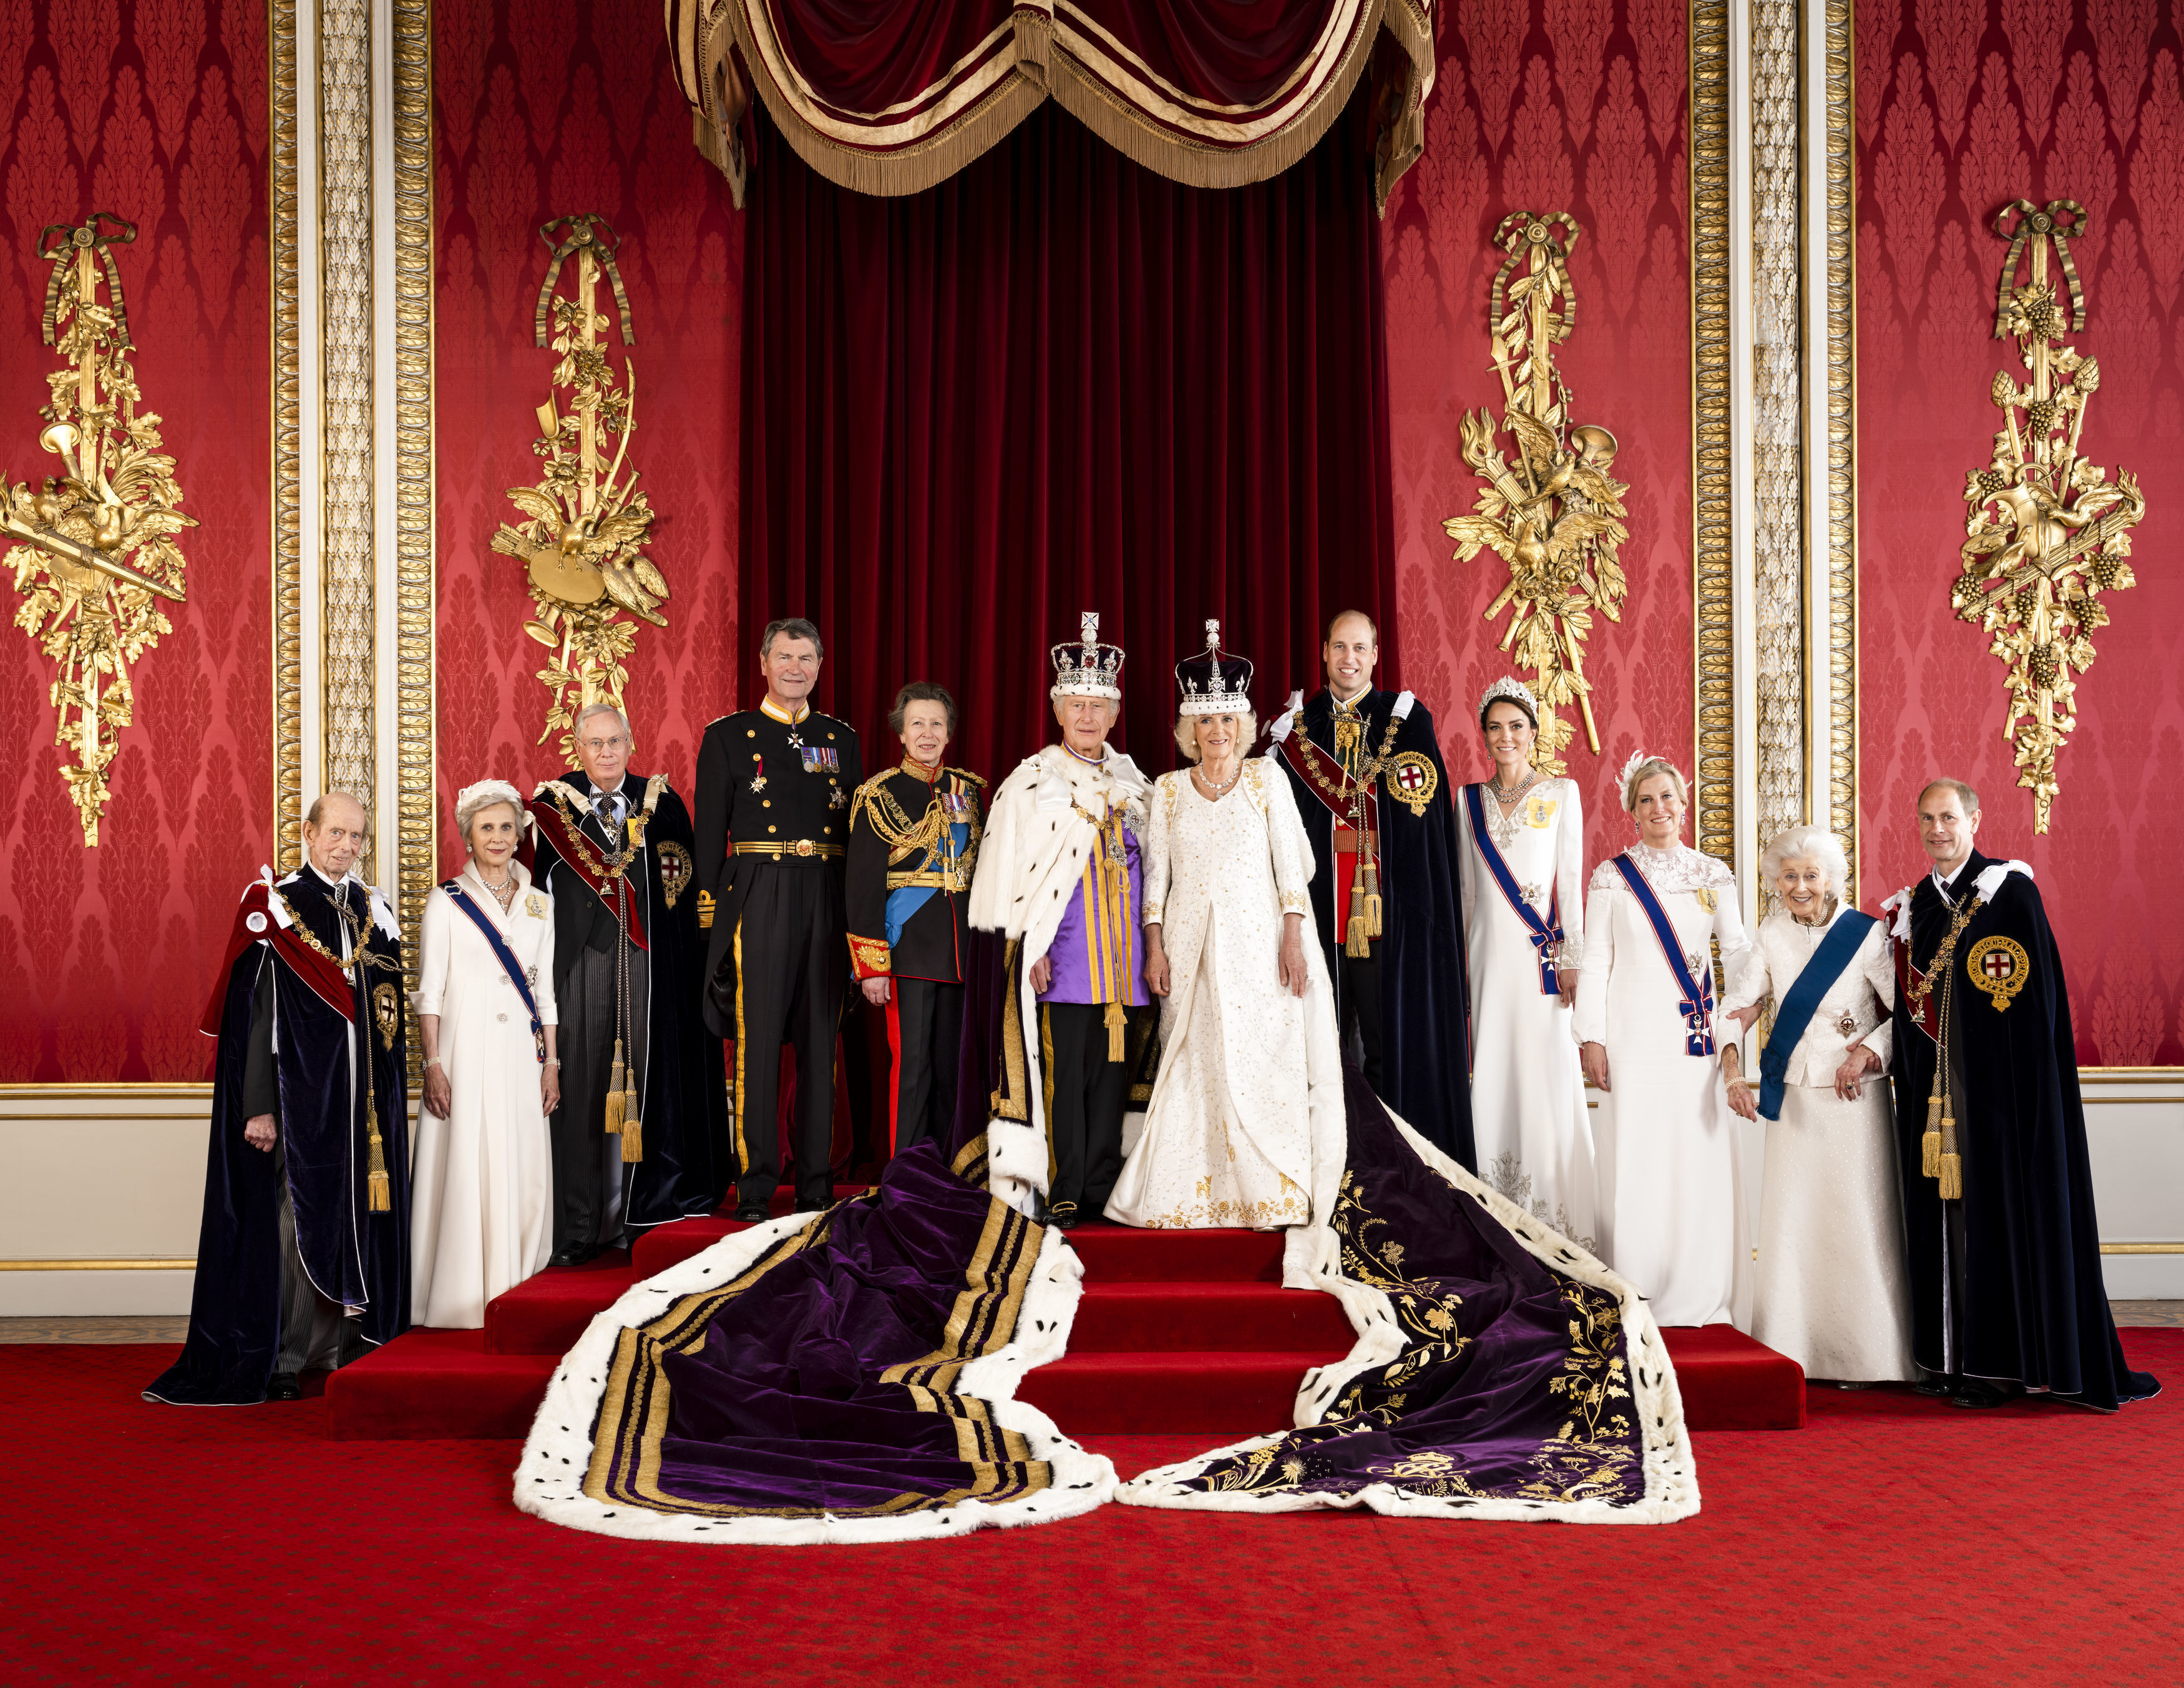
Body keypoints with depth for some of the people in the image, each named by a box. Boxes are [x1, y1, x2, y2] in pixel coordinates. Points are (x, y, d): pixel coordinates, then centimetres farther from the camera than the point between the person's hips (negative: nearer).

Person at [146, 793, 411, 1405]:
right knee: (299, 1215, -3)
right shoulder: (274, 907, -3)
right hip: (300, 1092, -4)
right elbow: (253, 1013, -6)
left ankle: (344, 1347, 13)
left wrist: (395, 1096, 9)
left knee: (358, 1213, 5)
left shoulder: (375, 910, 11)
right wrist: (258, 1105, -13)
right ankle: (285, 1359, 4)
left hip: (367, 1094, 5)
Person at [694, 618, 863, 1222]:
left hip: (828, 902, 3)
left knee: (821, 1040, 6)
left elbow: (857, 833, 14)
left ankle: (816, 1183, 13)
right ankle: (755, 1185, 2)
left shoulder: (841, 739, 14)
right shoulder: (727, 736, 5)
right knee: (757, 1040, -5)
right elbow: (709, 833, 3)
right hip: (758, 900, -3)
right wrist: (715, 913, -4)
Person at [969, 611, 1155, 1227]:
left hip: (1122, 955, 5)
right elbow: (1009, 868, -2)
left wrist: (1150, 944, 13)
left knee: (1114, 1072, 4)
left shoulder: (1132, 781, 15)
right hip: (1061, 955, -4)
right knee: (1060, 1072, -7)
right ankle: (1060, 1195, -1)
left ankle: (1100, 1190, 11)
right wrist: (1030, 946, -10)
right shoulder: (1032, 780, 1)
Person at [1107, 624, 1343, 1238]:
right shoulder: (1168, 789, 7)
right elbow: (1156, 871, 7)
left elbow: (1290, 861, 1)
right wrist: (1154, 947, -1)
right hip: (1190, 942, 1)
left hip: (1256, 940, -1)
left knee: (1258, 1061, -3)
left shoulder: (1266, 777, 4)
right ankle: (1192, 1194, 8)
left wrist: (1293, 938, -7)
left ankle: (1269, 1192, 5)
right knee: (1193, 1065, 1)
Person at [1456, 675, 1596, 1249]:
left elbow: (1571, 878, 0)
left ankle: (1558, 1220, 0)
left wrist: (1571, 958, -6)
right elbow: (1465, 885, 14)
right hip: (1489, 953, 3)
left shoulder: (1562, 792, 4)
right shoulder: (1470, 799, 12)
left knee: (1548, 1077, -6)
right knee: (1492, 1078, 1)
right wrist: (1462, 960, 10)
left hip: (1542, 954, -3)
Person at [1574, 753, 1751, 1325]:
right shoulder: (1612, 877, 5)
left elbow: (1737, 950, 8)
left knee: (1701, 1159, 0)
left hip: (1696, 1039, 2)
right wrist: (1591, 1037, -3)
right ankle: (1636, 1295, 4)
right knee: (1635, 1160, -3)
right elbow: (1595, 963, 3)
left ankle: (1700, 1296, 9)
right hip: (1634, 1036, -2)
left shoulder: (1713, 876, 11)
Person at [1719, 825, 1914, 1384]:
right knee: (1790, 1223, 4)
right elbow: (1739, 1004, -2)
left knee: (1858, 1224, -2)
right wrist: (1733, 1066, -17)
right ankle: (1791, 1355, 12)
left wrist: (1866, 1052, -17)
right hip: (1793, 1100, 4)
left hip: (1855, 1099, -3)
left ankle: (1866, 1358, 8)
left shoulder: (1866, 935, -6)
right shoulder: (1771, 936, 4)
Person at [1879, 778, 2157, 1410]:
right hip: (1934, 1090, 6)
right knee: (1943, 1210, 6)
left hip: (1998, 1088, -6)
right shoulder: (1912, 906, 13)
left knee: (1998, 1209, -4)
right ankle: (1952, 1356, 13)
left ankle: (2001, 1362, 2)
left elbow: (2037, 1000, -9)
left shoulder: (2010, 890, -5)